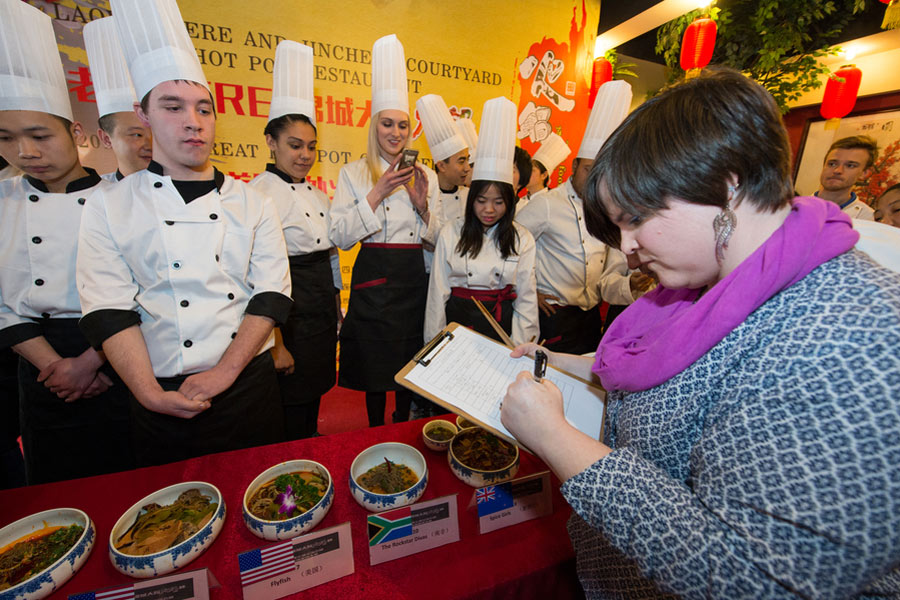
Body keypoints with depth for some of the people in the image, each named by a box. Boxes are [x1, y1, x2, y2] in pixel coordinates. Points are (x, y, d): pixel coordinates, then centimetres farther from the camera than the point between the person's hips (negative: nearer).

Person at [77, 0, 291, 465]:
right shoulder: (109, 207, 0)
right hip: (164, 399, 0)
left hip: (250, 385, 1)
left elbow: (272, 293, -5)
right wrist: (151, 393, -15)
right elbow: (109, 311, -5)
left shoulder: (252, 203, 1)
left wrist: (222, 373, -12)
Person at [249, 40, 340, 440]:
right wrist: (275, 344, -17)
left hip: (322, 315, 8)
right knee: (289, 421, 7)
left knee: (312, 404, 20)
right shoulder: (261, 193, -12)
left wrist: (336, 316, 17)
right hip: (286, 315, -7)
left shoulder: (318, 196, 12)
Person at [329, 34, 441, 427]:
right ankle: (375, 433, 33)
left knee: (410, 362, 13)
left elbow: (435, 237, 7)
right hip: (373, 279, -2)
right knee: (374, 362, 8)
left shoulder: (423, 175, 8)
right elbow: (340, 237, -10)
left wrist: (422, 204, -11)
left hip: (413, 278, 3)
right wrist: (377, 194, -17)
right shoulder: (353, 173, 0)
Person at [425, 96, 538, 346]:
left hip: (501, 325, 1)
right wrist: (434, 343, 0)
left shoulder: (522, 239, -1)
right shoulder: (451, 233, -3)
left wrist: (518, 349, -1)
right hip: (457, 319, 0)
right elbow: (438, 291, -1)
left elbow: (526, 298, 3)